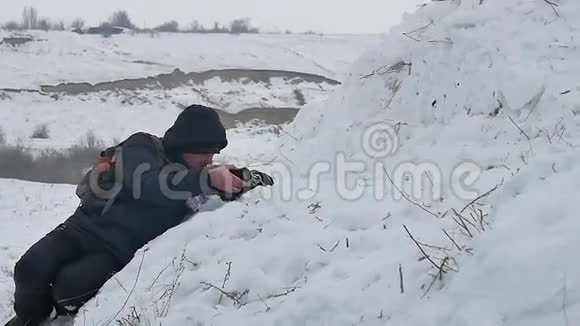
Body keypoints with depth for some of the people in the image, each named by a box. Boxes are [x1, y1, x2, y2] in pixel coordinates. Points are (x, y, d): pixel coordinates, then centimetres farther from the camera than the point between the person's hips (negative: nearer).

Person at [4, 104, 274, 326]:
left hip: (117, 254, 1)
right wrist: (206, 179, -39)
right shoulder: (142, 148, -10)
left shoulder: (195, 177, 3)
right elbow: (146, 184, -29)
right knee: (32, 268, -21)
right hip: (84, 228, -1)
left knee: (69, 284, -27)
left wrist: (243, 178, -20)